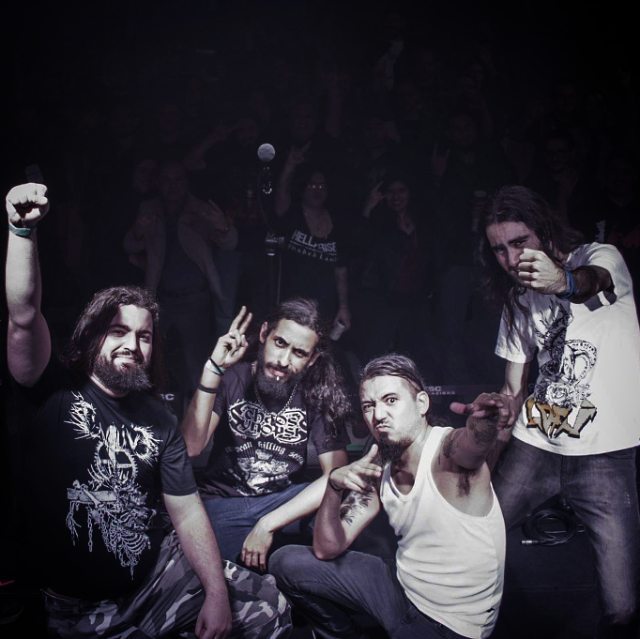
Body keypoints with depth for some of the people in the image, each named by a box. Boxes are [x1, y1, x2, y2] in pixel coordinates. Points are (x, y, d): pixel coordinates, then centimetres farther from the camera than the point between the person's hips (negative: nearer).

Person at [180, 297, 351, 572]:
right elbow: (191, 447, -20)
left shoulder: (318, 394, -6)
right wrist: (213, 369, -28)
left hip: (286, 499, 2)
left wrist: (268, 524, -22)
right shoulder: (232, 378, -7)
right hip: (222, 502, -2)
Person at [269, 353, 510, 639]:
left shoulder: (451, 449, -23)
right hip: (401, 588, 6)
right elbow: (327, 550, -4)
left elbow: (477, 438, -49)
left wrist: (487, 421, -72)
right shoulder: (376, 471, -4)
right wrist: (334, 487, -20)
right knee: (287, 563, 8)